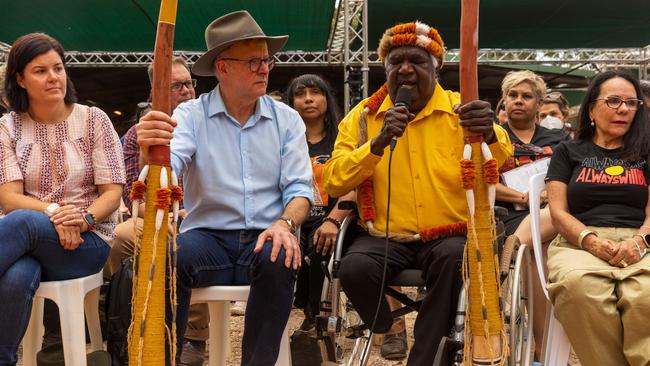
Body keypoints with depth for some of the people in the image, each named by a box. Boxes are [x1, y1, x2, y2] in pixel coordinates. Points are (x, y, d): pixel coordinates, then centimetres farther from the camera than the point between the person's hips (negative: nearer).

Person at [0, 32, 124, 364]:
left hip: (89, 241, -1)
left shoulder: (93, 120, 2)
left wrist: (85, 218, -22)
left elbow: (113, 192, -2)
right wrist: (53, 211, -22)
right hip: (31, 239, 2)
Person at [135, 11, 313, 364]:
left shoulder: (287, 119, 9)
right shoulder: (191, 115, 3)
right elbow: (168, 169, -16)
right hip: (207, 236, -1)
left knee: (280, 259, -32)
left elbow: (299, 188, 3)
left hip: (265, 238, 1)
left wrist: (285, 223, -19)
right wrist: (151, 152, -41)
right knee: (172, 255, -32)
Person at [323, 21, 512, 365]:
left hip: (446, 234, 0)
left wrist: (489, 132, -37)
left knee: (455, 258, -32)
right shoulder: (363, 115, 5)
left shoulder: (459, 109, 3)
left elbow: (500, 161, -13)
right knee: (354, 268, -28)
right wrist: (379, 143, -20)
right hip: (385, 236, 1)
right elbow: (333, 181, -5)